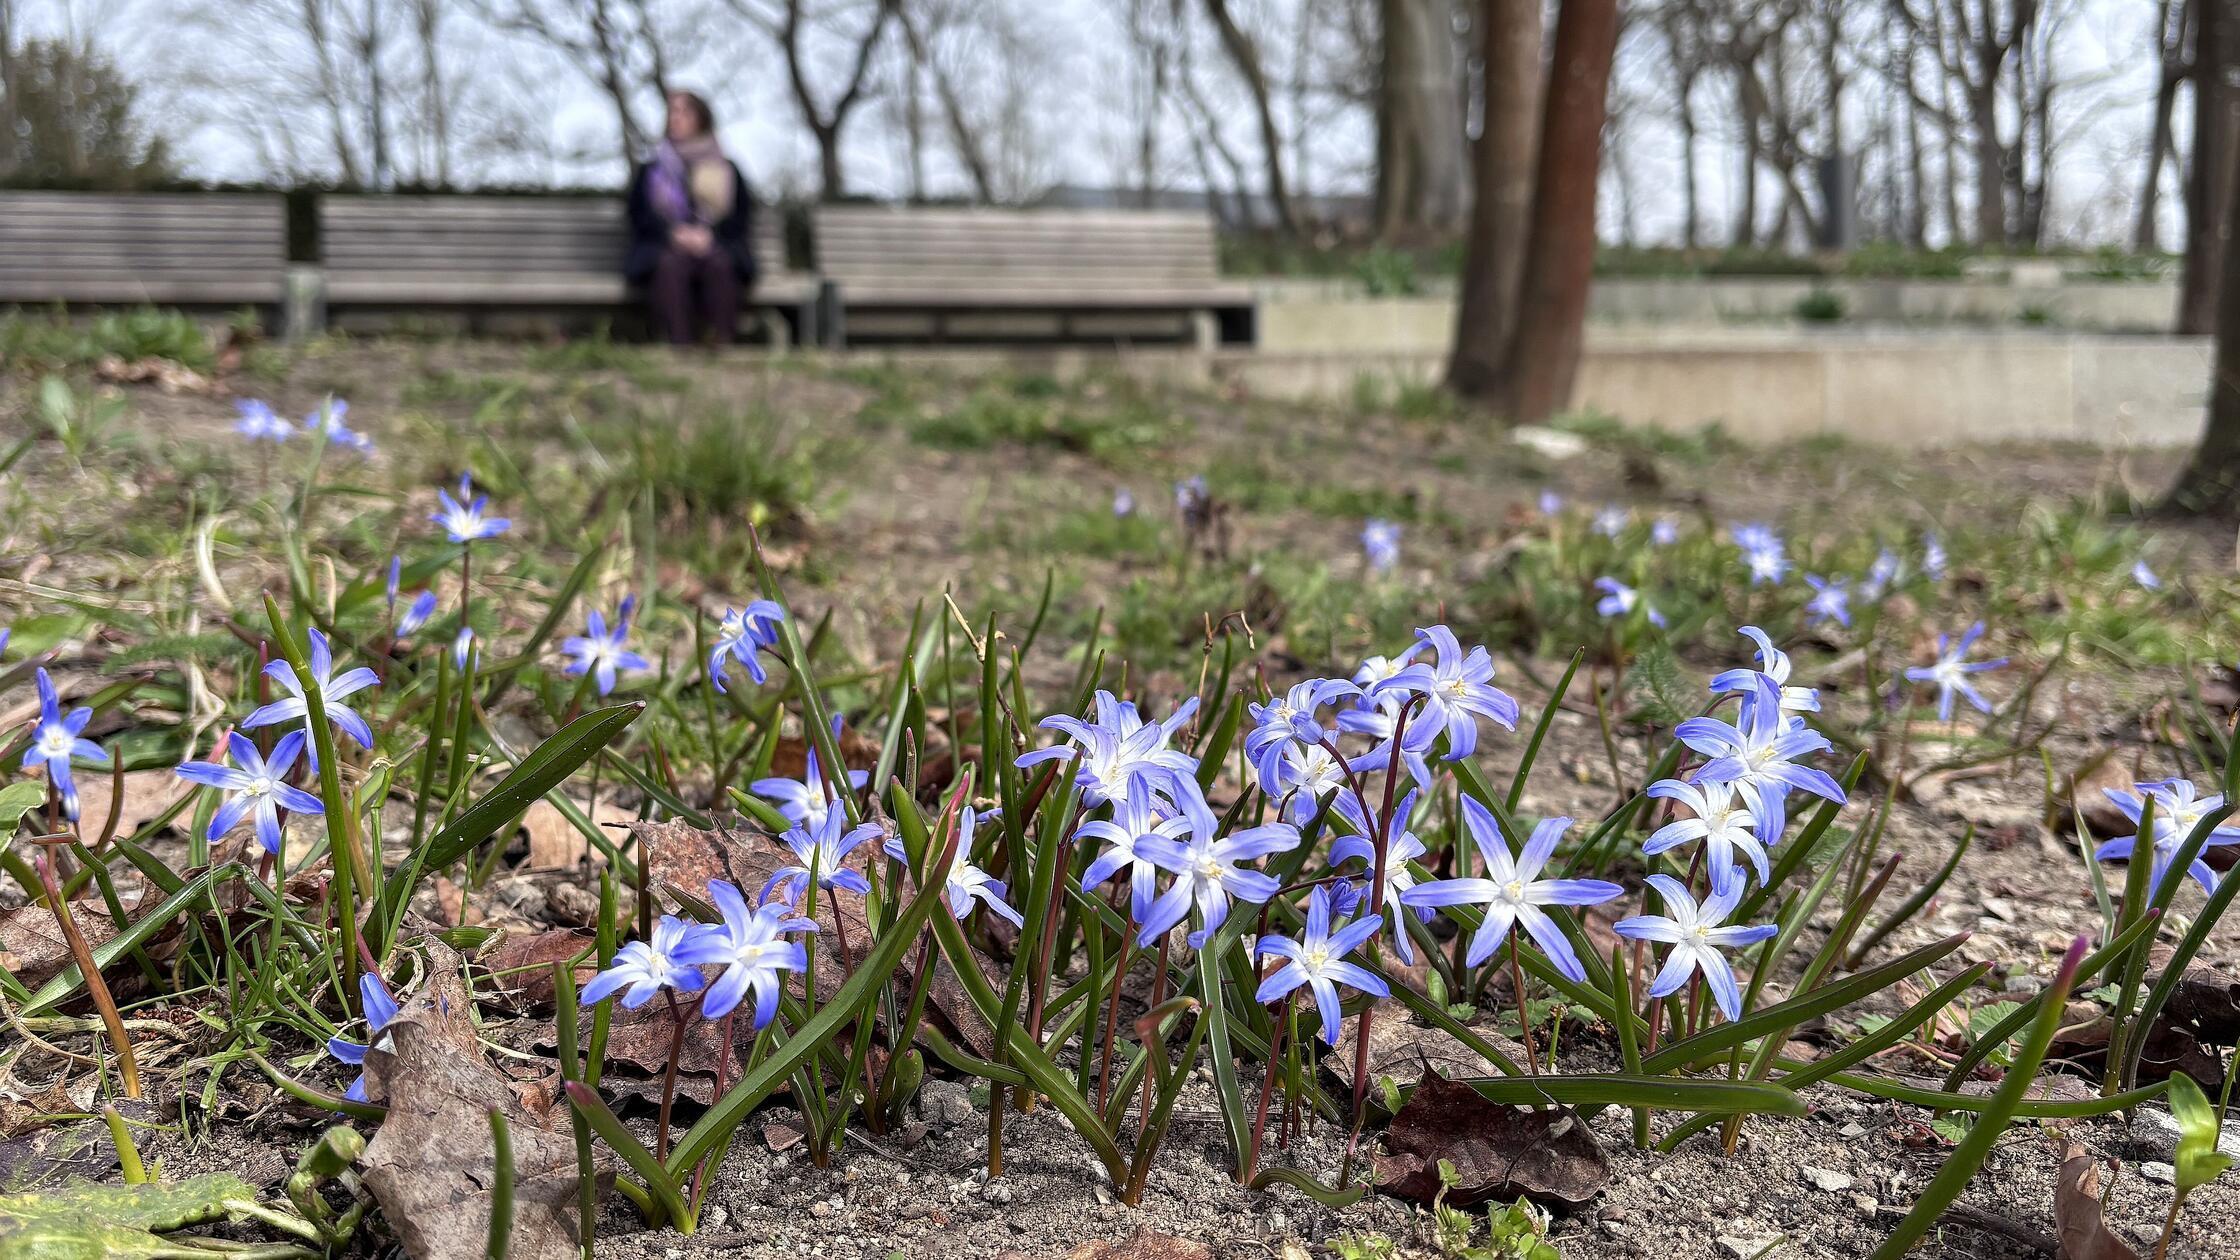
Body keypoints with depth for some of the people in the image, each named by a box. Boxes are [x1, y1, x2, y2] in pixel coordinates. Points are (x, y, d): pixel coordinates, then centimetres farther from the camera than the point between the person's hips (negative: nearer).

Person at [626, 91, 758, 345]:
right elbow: (641, 218, 9)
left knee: (719, 264, -36)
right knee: (671, 264, -36)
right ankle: (679, 348, -46)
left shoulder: (727, 171, 18)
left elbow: (741, 219, 9)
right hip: (665, 249, 0)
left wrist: (709, 236, -11)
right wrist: (675, 234, -12)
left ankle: (721, 344, -42)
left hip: (717, 246, 0)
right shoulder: (650, 172, 20)